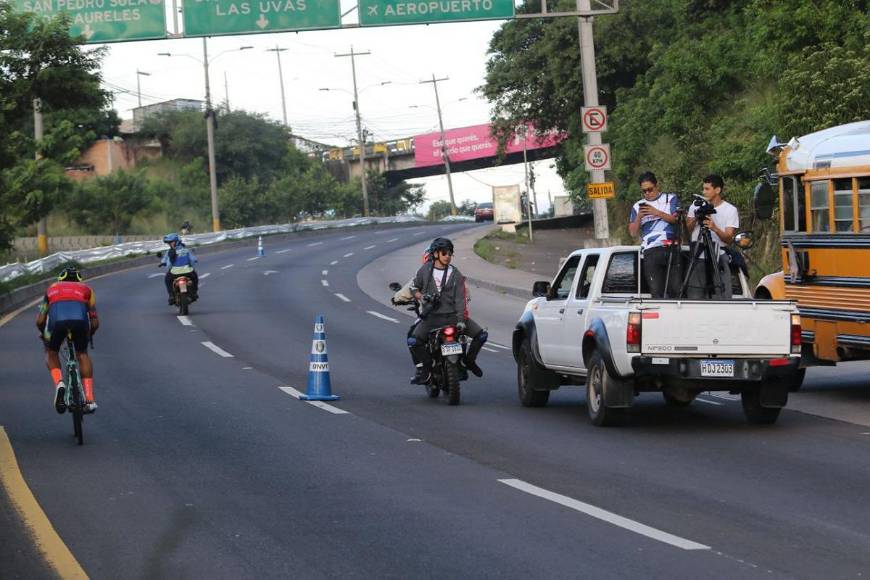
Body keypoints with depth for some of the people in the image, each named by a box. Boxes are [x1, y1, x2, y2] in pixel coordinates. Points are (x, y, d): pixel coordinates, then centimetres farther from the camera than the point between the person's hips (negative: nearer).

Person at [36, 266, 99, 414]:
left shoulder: (52, 289, 38)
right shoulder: (86, 289, 36)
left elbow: (40, 321, 30)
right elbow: (95, 323, 30)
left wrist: (44, 334, 51)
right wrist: (89, 335, 51)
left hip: (57, 319, 0)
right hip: (80, 319, 0)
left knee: (51, 353, 28)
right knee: (82, 354, 27)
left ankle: (59, 383, 0)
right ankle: (90, 400, 18)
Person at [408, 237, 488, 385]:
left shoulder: (456, 274, 1)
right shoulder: (425, 270, 2)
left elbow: (461, 299, -5)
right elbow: (414, 287, 15)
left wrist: (461, 320, -16)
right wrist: (422, 297, -7)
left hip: (452, 315, 1)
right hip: (431, 316, -1)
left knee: (481, 335, -10)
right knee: (413, 341, -23)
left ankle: (469, 360, 16)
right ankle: (424, 369, -2)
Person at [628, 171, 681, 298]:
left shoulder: (671, 199, 14)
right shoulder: (638, 206, 20)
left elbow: (676, 219, 0)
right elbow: (633, 232, 15)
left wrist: (657, 213, -10)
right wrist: (639, 217, -2)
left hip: (671, 249, -1)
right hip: (650, 252, 1)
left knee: (676, 289, -9)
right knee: (656, 292, -9)